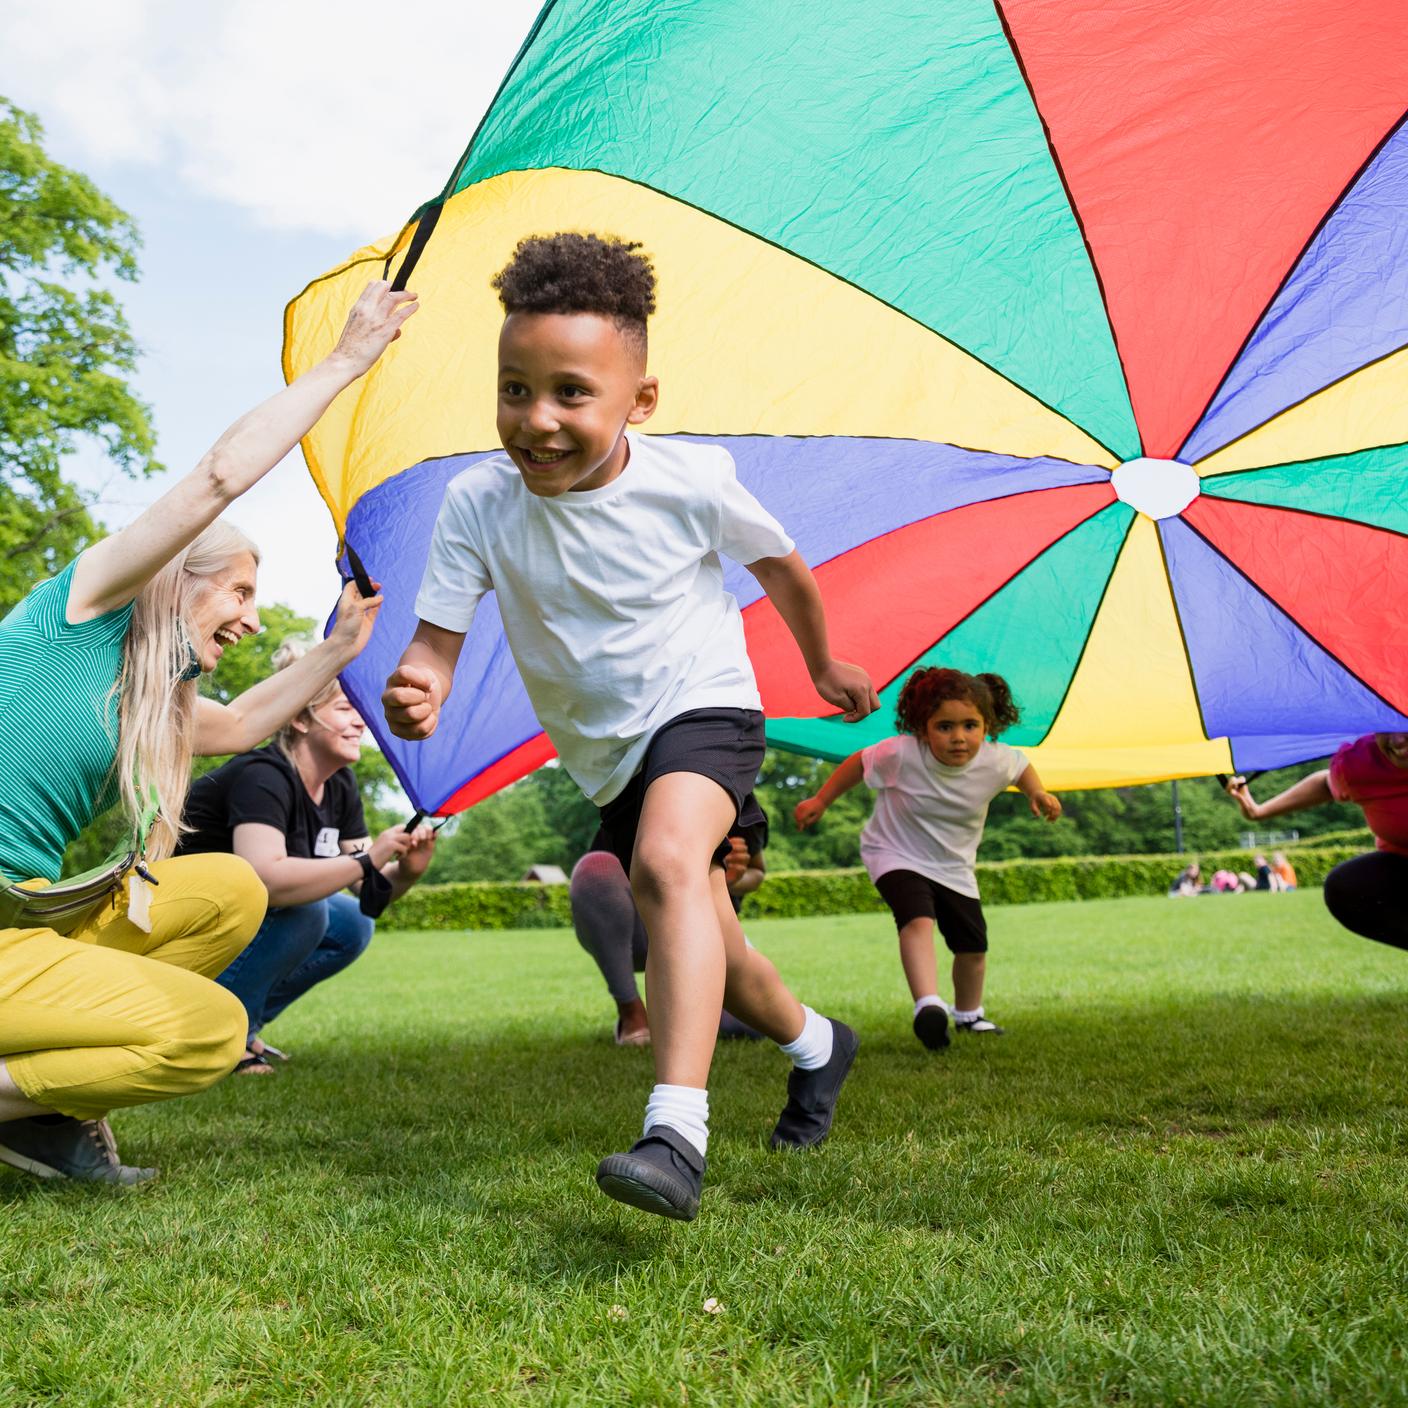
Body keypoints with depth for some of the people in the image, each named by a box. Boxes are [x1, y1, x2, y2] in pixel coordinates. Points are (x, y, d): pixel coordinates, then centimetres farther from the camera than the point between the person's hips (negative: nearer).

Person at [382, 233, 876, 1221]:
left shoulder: (692, 480, -18)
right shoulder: (478, 504, -16)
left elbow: (781, 567, 0)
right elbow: (439, 634, -16)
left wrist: (824, 665, 15)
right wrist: (419, 687, -40)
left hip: (702, 706, -4)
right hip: (605, 750, 4)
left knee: (666, 862, -35)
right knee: (702, 951, 16)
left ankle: (677, 1134, -38)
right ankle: (816, 1043, 46)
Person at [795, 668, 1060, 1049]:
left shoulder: (996, 762, -20)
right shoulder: (900, 754, -30)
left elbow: (1021, 766, 6)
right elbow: (859, 763, -10)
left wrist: (1038, 794, -11)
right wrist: (819, 801, -3)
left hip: (954, 866, 4)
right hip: (896, 855, -4)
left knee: (972, 947, 12)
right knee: (918, 921, -32)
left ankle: (968, 1014, 38)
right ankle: (928, 1005, -39)